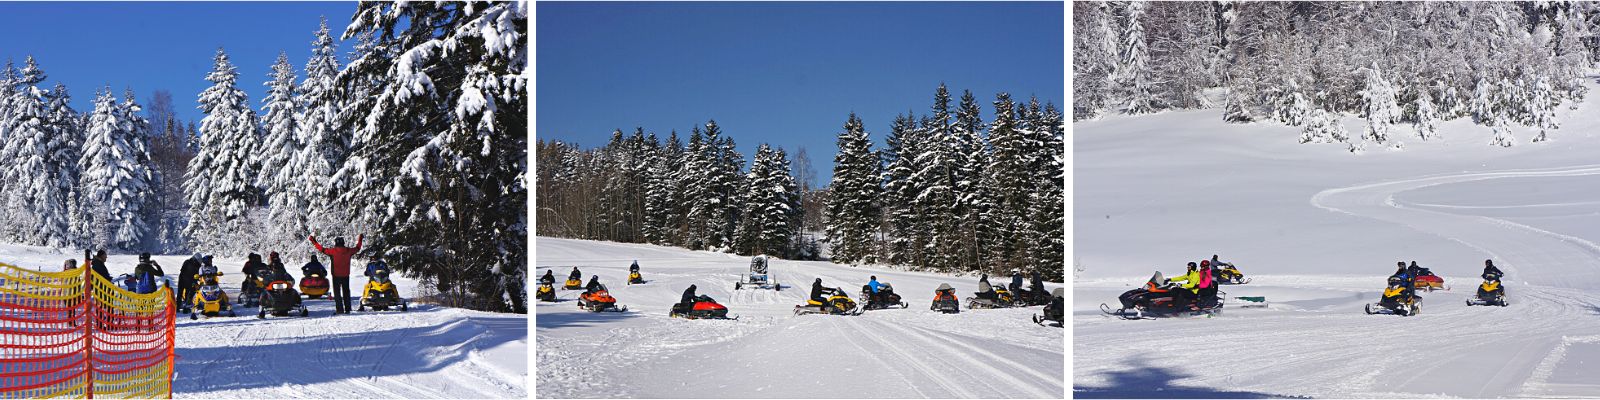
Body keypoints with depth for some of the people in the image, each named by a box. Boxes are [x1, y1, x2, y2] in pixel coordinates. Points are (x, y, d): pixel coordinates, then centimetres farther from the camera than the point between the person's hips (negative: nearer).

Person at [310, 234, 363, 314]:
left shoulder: (333, 251, -12)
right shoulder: (348, 251, -1)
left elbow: (322, 249, -7)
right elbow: (357, 248, 15)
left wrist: (313, 241, 3)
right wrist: (360, 239, 30)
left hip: (336, 275, -4)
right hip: (346, 275, 4)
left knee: (337, 292, 1)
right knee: (346, 292, 12)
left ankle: (339, 309, -6)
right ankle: (347, 309, 11)